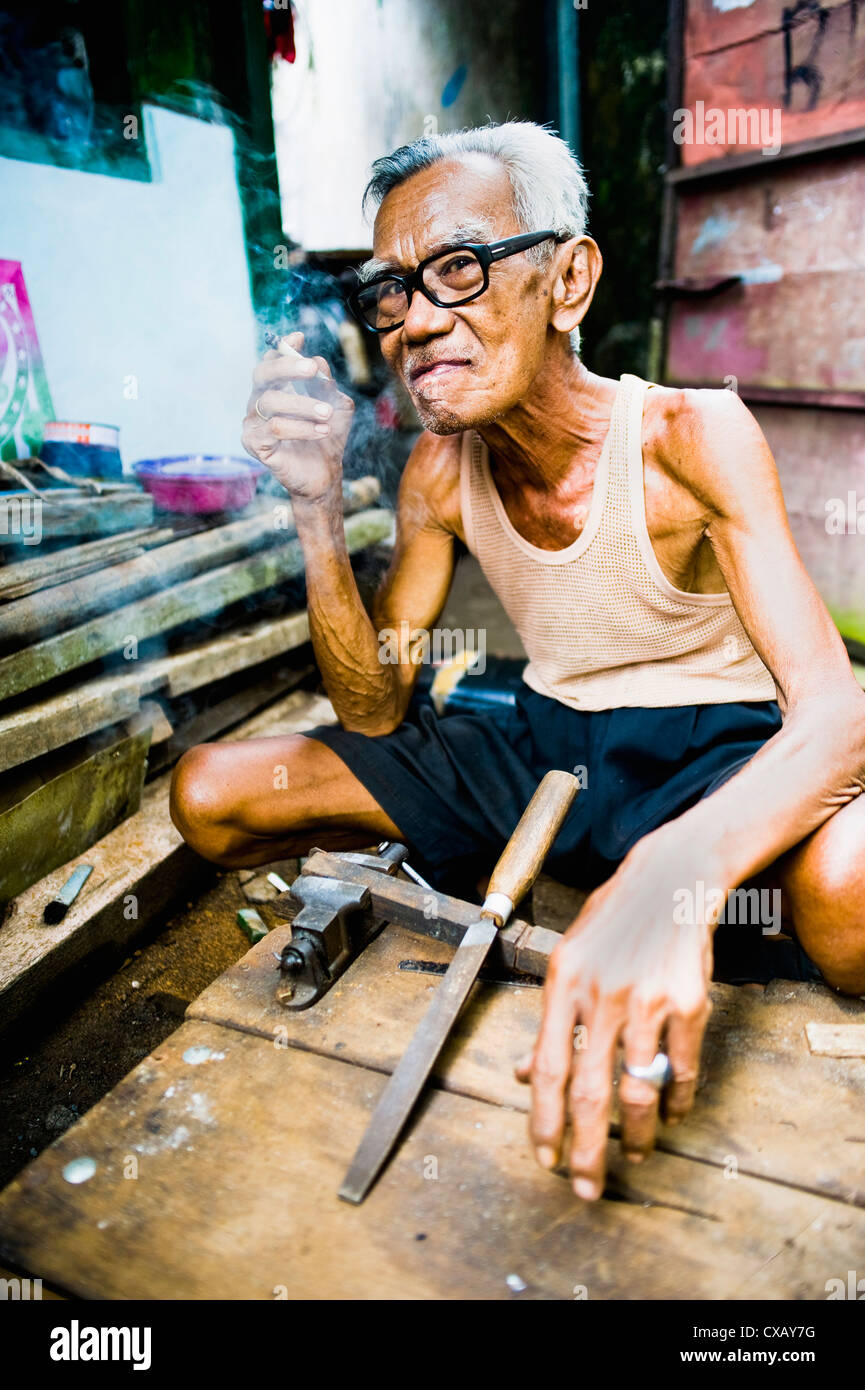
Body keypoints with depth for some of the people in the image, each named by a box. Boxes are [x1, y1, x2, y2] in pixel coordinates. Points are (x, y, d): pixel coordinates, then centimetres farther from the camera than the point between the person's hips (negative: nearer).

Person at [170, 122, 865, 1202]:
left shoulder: (690, 437, -18)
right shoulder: (441, 471, -4)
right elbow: (374, 714, -6)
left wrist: (671, 875, -49)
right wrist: (317, 510, -20)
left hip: (712, 755, -3)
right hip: (545, 747, 4)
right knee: (209, 794, -5)